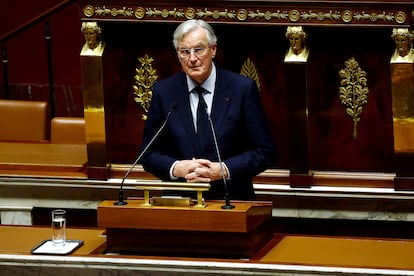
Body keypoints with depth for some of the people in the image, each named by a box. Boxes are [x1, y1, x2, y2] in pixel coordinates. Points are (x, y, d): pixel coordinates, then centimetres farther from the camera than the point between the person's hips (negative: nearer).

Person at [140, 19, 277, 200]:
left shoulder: (243, 88, 2)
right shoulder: (163, 92, 7)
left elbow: (265, 152, 2)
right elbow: (149, 154, 10)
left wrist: (224, 170, -11)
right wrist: (176, 168, -10)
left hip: (231, 201, -2)